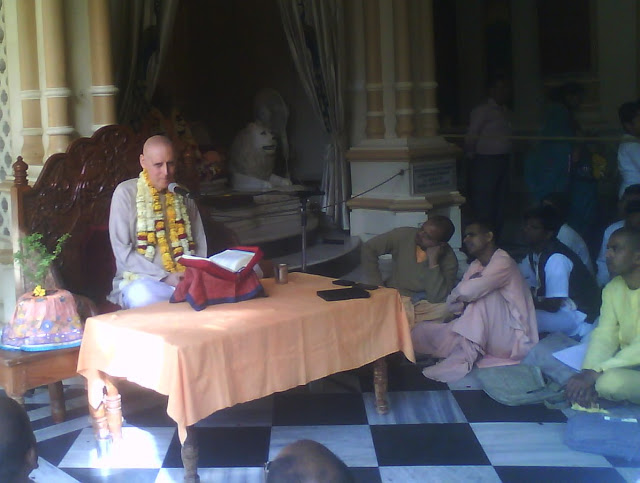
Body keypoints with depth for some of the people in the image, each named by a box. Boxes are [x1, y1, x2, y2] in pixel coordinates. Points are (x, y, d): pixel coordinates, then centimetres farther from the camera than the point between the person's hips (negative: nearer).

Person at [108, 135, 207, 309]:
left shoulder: (183, 195, 15)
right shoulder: (126, 192, 1)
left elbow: (200, 245, 15)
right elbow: (122, 250, -6)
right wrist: (164, 277, -15)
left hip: (185, 279, 2)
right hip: (141, 280, -2)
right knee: (142, 294, -39)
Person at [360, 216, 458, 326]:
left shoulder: (449, 259, -12)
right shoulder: (403, 235, -10)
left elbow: (436, 298, -20)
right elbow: (368, 249, -6)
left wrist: (433, 261, -25)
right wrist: (377, 288, -10)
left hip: (425, 305, 0)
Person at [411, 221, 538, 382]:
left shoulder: (503, 262, -14)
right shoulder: (475, 266, 12)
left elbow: (468, 291, -28)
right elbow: (451, 305, 6)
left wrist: (456, 294, -5)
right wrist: (463, 302, -16)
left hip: (512, 339, -7)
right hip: (483, 338, 7)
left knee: (484, 295, -32)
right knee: (421, 332, -3)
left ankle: (463, 359, -29)